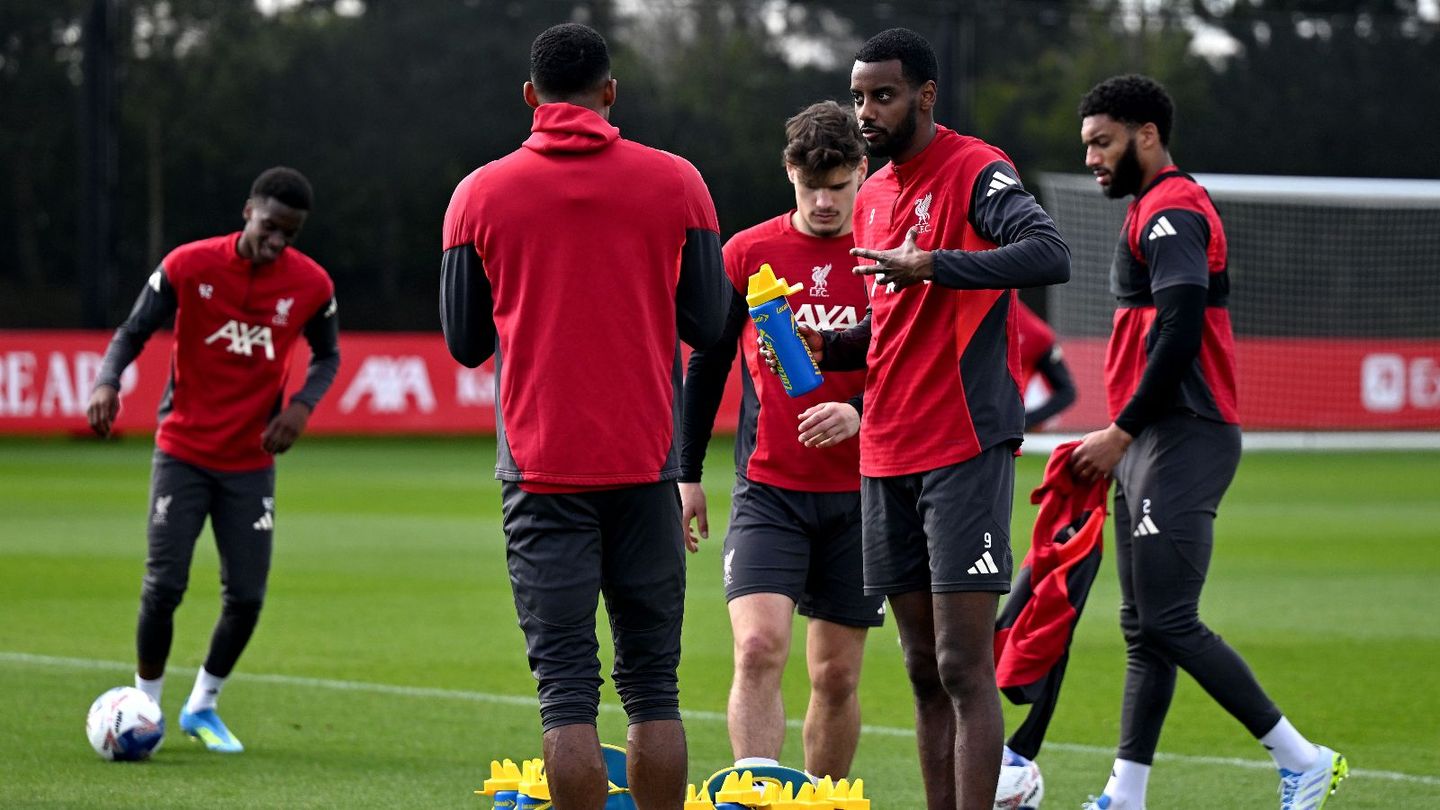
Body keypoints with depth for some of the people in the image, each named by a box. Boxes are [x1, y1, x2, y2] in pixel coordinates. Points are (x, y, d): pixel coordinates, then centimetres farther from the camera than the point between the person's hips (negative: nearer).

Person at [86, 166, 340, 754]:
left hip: (251, 462, 2)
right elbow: (133, 333, -4)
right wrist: (107, 382, -24)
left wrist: (303, 405, -10)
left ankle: (203, 706, 23)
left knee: (246, 596, 0)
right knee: (164, 585, -9)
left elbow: (327, 355, 10)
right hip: (182, 454, -2)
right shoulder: (189, 266, -12)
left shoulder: (310, 285, -6)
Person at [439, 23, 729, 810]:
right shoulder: (675, 183, 2)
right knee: (652, 680, 9)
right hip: (645, 460, 1)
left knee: (566, 686, -2)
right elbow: (708, 323, 5)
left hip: (540, 467, -1)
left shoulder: (480, 194, 1)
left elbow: (464, 341, 7)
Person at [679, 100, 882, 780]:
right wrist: (687, 474, 10)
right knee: (759, 649, -18)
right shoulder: (747, 253, 2)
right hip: (767, 492, -1)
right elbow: (706, 365, 11)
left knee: (836, 678, 6)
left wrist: (862, 414, -20)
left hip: (858, 494, 1)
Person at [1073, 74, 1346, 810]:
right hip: (1152, 444, 11)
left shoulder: (1170, 214, -11)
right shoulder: (1156, 213, 21)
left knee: (1169, 624, -13)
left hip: (1179, 441, -11)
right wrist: (1121, 440, 19)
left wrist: (1122, 432, -17)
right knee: (1144, 629, 8)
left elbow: (1178, 334, -21)